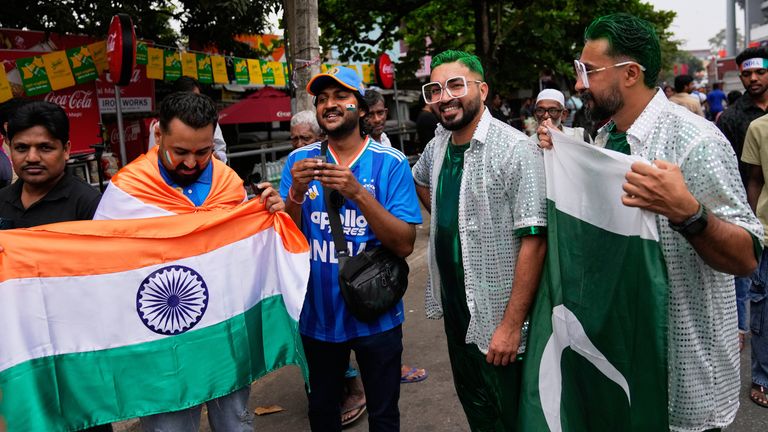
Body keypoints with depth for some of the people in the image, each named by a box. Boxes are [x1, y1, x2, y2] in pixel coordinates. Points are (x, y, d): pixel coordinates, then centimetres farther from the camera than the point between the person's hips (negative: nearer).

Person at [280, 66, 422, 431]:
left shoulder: (390, 162, -10)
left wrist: (357, 193, -28)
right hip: (317, 314, 3)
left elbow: (404, 244, -16)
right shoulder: (299, 161, -2)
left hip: (376, 315, -2)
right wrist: (296, 193, -23)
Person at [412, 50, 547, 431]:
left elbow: (533, 240, -21)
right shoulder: (438, 146, 4)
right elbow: (419, 180, 28)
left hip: (497, 317, -6)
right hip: (453, 304, 7)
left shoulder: (515, 150, -18)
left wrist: (512, 325, -23)